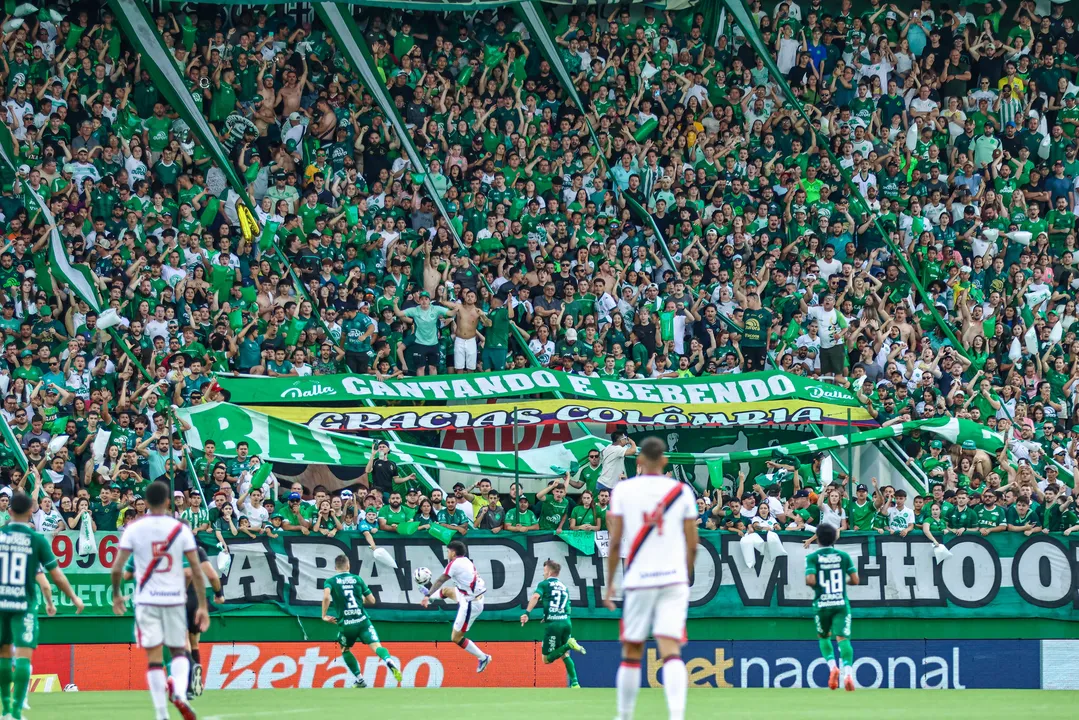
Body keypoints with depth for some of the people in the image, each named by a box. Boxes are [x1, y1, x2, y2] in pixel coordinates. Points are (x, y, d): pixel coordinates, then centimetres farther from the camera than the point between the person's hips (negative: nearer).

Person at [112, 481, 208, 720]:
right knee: (179, 651, 17)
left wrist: (116, 595, 14)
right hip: (175, 599, 1)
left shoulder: (133, 529, -3)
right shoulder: (181, 529, -2)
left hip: (146, 601, -1)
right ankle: (179, 692, -11)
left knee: (154, 658, 3)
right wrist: (202, 606, 3)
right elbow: (197, 570, -2)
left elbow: (117, 568, -4)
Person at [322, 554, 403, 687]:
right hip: (363, 621, 0)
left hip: (345, 624, 0)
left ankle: (359, 680, 21)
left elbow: (326, 597, -18)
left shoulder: (331, 581, 4)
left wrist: (324, 615, -5)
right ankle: (389, 662, -43)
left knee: (345, 650, 26)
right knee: (376, 646, -11)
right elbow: (371, 600, 11)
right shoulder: (357, 579, 10)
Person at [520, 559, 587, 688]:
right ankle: (574, 683, 3)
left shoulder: (544, 584, 6)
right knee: (565, 655, 20)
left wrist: (526, 613, -25)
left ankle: (568, 645, -20)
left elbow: (536, 596, -14)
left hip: (553, 624, -5)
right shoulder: (564, 586, 22)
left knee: (547, 659, 3)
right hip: (567, 622, 5)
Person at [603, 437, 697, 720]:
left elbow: (615, 542, -1)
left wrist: (609, 583, 7)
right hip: (674, 580, 0)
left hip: (638, 580, 0)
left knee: (631, 654, 13)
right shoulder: (682, 492, 4)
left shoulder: (623, 490, 1)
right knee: (671, 652, -8)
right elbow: (692, 545, 6)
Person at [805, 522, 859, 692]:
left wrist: (814, 585, 8)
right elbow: (855, 580, 3)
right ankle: (848, 671, -29)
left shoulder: (812, 557, -3)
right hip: (841, 604, 1)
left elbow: (810, 580, -15)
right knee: (843, 638, -7)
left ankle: (832, 665, -1)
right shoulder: (844, 556, 4)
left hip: (822, 605, -1)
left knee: (823, 637, 21)